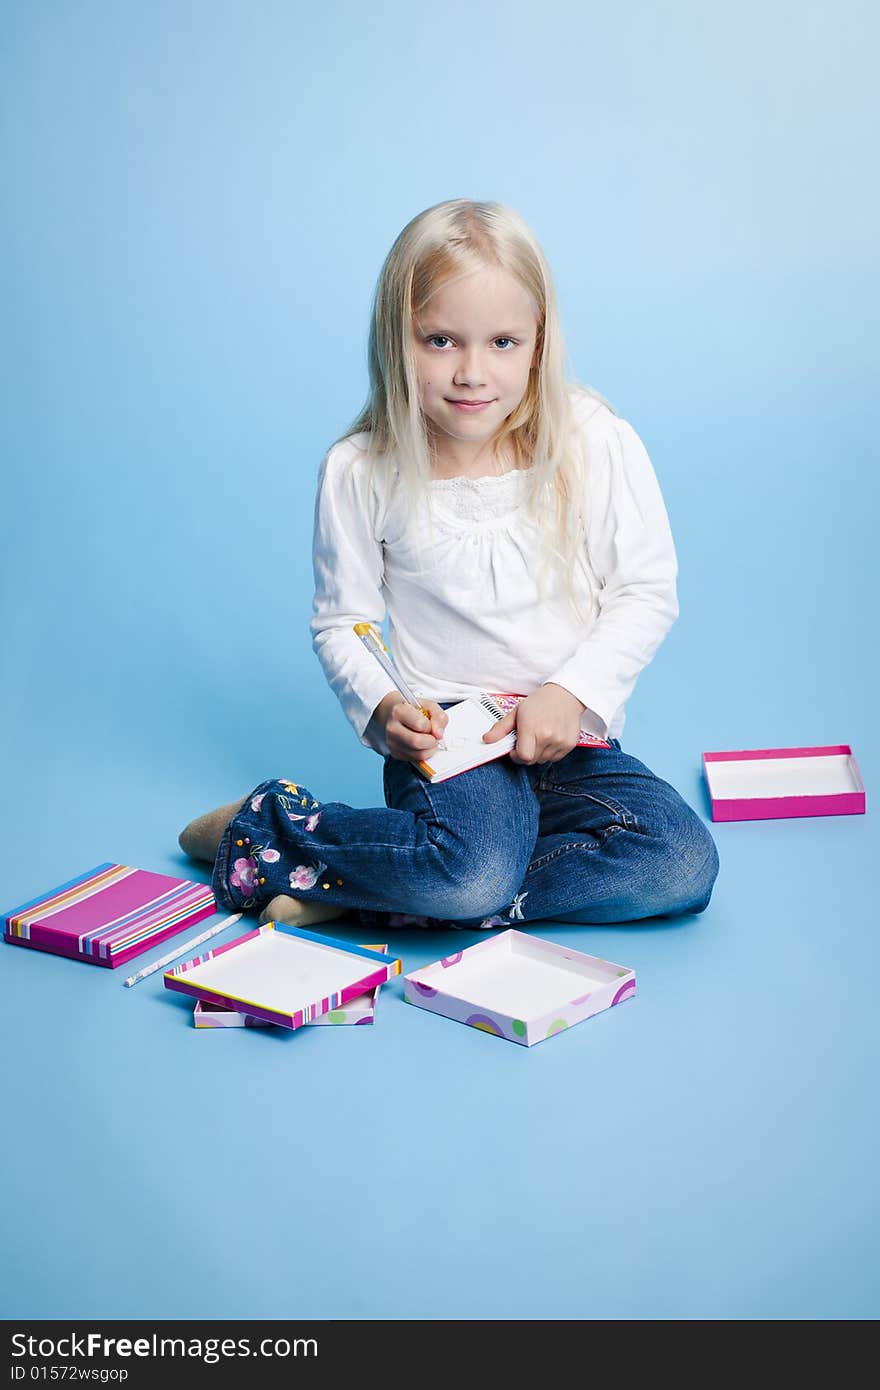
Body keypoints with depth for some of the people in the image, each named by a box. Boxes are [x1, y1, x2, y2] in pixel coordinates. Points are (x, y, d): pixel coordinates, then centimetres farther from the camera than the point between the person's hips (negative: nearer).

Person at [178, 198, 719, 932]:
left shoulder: (597, 443, -5)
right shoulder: (360, 471, -5)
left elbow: (647, 592, 0)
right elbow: (341, 621, 6)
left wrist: (572, 691, -14)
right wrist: (381, 706, -14)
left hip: (575, 737, 4)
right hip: (448, 734, -3)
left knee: (683, 864, -23)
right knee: (474, 870, -33)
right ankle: (266, 822, -7)